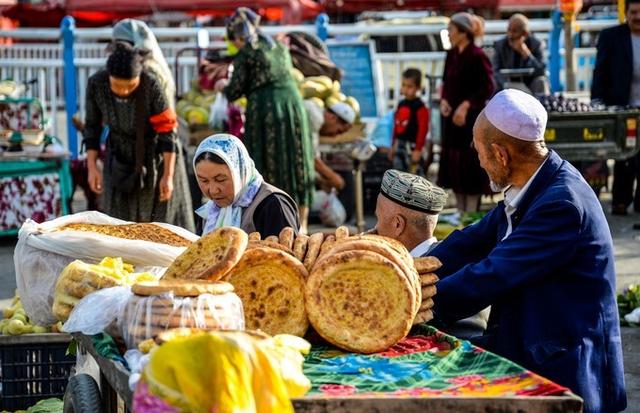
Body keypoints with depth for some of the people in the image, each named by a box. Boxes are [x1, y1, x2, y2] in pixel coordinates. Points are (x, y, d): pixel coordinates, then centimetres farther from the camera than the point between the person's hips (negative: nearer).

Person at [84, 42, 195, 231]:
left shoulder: (151, 85, -27)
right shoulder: (96, 84, -19)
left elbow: (167, 131, -19)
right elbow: (92, 127, -4)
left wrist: (168, 175, -18)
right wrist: (92, 166, -7)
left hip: (156, 156, -2)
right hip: (120, 158, 2)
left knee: (163, 219, 2)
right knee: (120, 220, 2)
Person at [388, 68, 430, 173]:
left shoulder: (419, 107, -11)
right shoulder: (401, 105, 11)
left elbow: (423, 129, -15)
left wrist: (418, 149, -18)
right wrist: (393, 146, 18)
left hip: (411, 146, -7)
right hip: (399, 144, 7)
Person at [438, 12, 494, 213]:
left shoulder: (477, 56, -13)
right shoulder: (451, 55, 8)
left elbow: (488, 88, -15)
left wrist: (466, 105, -21)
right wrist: (444, 100, -2)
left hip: (472, 117, -8)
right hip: (452, 116, 8)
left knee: (471, 165, -2)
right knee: (453, 165, 11)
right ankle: (461, 213, 22)